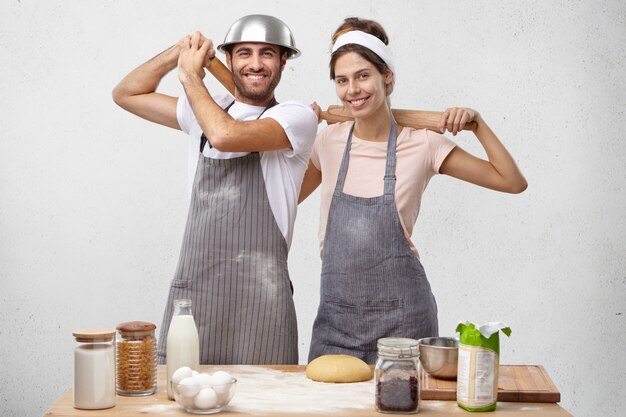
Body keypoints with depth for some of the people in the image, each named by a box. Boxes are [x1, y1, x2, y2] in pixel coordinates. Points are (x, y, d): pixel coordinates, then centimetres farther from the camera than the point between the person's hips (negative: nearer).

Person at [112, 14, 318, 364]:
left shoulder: (298, 117, -4)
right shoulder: (205, 110, 15)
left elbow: (225, 135, -20)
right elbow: (126, 94, 21)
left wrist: (190, 76, -4)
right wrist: (177, 54, 5)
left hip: (258, 296, -5)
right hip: (191, 288, 5)